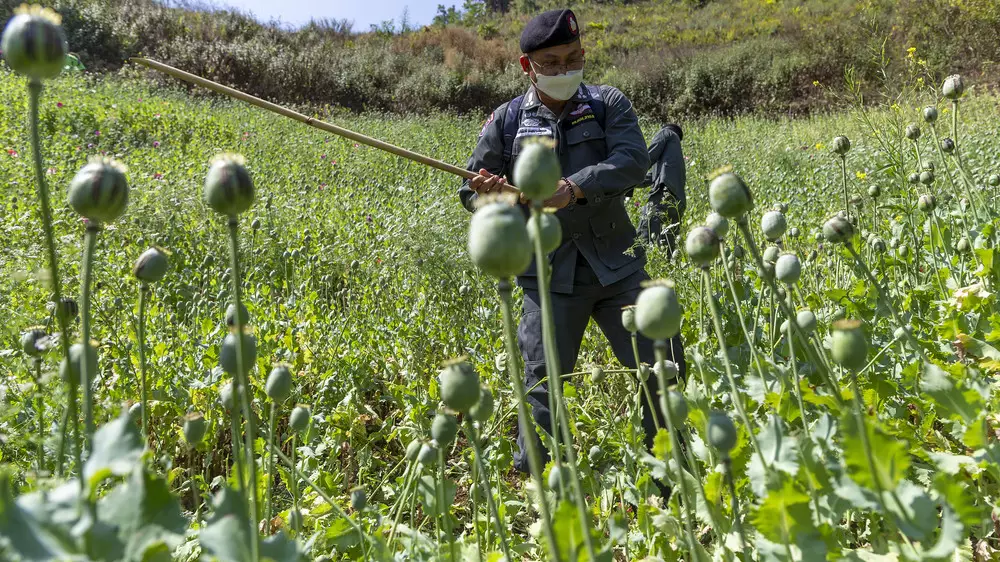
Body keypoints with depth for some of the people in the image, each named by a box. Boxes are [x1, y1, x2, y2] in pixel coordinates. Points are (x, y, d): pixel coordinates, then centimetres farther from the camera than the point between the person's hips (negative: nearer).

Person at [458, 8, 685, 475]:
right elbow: (471, 194, 8)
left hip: (617, 265, 1)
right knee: (542, 387, 3)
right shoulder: (505, 122, 4)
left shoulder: (609, 105, 3)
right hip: (549, 274, 0)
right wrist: (488, 197, -16)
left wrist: (573, 188, -30)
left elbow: (632, 161, -14)